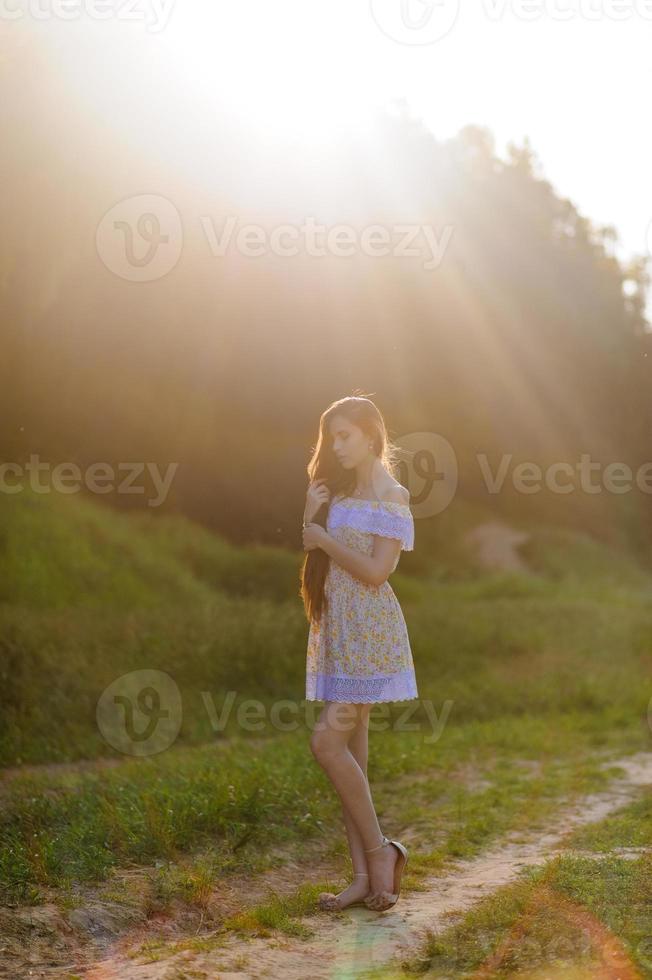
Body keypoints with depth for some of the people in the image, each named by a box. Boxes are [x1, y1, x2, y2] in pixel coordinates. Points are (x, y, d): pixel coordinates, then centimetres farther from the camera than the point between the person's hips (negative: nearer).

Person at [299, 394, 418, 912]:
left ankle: (380, 850, -2)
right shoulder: (341, 493, 17)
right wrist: (311, 519, 1)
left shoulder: (392, 496, -7)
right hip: (337, 631, 8)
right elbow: (318, 560, 15)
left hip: (370, 633, -8)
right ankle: (364, 877, 7)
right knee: (350, 748, 4)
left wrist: (324, 538, -9)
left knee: (328, 740, -16)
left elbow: (375, 571, -16)